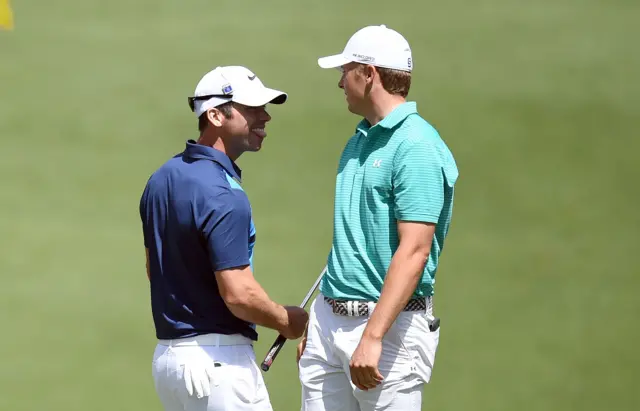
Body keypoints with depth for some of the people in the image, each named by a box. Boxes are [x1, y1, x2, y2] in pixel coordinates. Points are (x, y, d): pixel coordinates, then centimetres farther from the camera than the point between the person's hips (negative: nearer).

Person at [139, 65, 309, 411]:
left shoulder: (161, 179, 9)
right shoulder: (223, 195, -20)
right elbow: (239, 294, -23)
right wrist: (287, 321, -6)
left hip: (167, 355, 9)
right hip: (219, 357, -9)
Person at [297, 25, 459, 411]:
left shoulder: (417, 146, -14)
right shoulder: (358, 143, 15)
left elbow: (414, 251, -21)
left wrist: (372, 337, -27)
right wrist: (317, 321, 20)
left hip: (390, 322, -8)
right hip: (330, 318, 9)